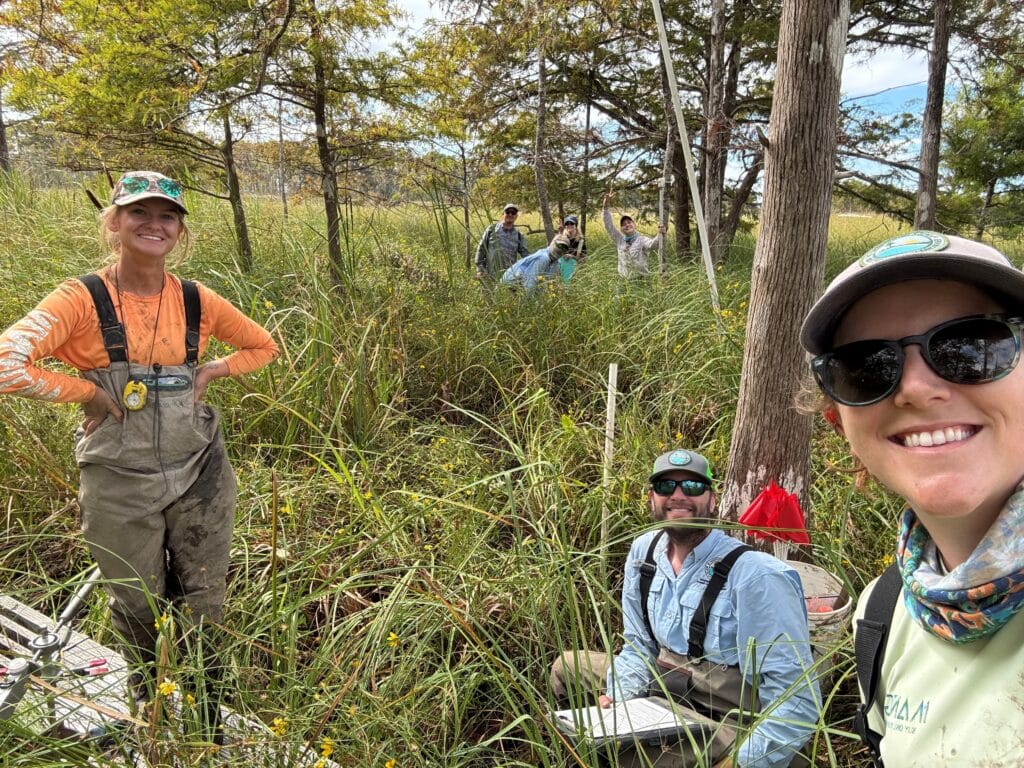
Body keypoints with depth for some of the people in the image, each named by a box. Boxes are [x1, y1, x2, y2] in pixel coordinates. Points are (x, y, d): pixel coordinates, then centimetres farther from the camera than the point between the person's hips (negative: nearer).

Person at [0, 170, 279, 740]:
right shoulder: (83, 299, -12)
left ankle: (204, 705, 37)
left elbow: (264, 347, 13)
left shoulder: (198, 301, -2)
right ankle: (150, 702, 44)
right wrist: (90, 391, -17)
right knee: (139, 604, 15)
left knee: (204, 600, 13)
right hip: (120, 482, -2)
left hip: (201, 472, 3)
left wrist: (211, 372, -2)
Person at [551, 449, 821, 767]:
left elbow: (796, 700, -23)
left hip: (728, 729, -7)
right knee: (567, 667, 11)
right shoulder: (643, 552, 1)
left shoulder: (757, 577, -22)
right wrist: (617, 699, -8)